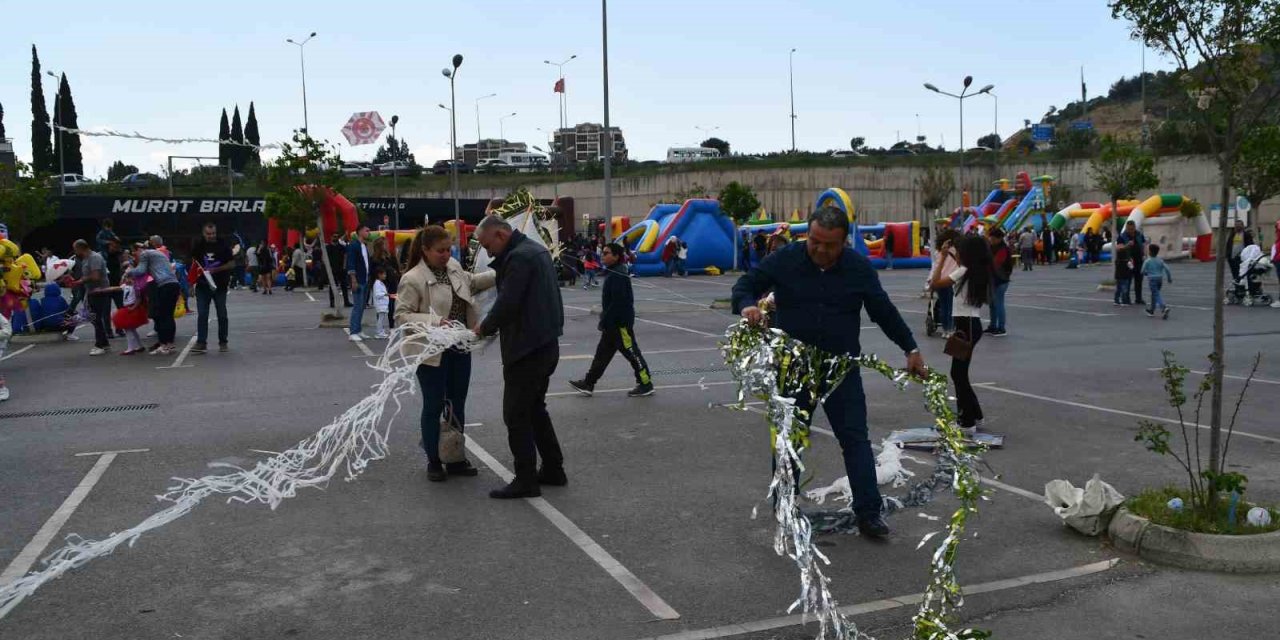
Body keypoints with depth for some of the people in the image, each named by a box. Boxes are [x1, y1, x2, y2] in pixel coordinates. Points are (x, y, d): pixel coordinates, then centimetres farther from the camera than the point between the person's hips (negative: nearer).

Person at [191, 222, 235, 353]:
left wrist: (215, 269, -17)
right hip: (202, 285, 2)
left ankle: (223, 342, 15)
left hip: (220, 285, -2)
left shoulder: (223, 245, -4)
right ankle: (201, 343, -1)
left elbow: (232, 264, -5)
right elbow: (194, 262, 16)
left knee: (222, 314, 5)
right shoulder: (198, 244, 2)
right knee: (202, 314, -2)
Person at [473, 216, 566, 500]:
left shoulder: (519, 257, -18)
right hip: (545, 345, 10)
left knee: (516, 415, -2)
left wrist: (484, 328, -6)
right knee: (535, 409, 19)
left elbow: (506, 304, -22)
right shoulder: (536, 250, 14)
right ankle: (552, 469, 26)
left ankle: (526, 480, 3)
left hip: (526, 350, -10)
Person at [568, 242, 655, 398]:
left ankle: (646, 384, 10)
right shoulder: (613, 272, 11)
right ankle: (588, 384, 17)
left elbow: (617, 302, -25)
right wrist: (604, 320, 20)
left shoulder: (618, 276, -21)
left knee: (631, 352, -1)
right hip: (613, 322, 10)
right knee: (603, 352, 12)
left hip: (621, 322, -10)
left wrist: (604, 322, -21)